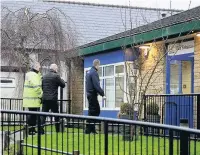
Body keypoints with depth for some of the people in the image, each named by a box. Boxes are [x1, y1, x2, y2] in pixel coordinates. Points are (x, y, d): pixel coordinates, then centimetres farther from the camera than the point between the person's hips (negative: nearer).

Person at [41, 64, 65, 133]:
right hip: (53, 99, -5)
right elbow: (63, 85, -2)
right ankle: (58, 130, 13)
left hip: (45, 98, 5)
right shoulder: (56, 76, -8)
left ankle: (41, 130, -2)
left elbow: (42, 87, 16)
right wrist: (62, 80, 15)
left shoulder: (44, 77, 10)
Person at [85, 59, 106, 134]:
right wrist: (102, 94, -20)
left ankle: (92, 128, 15)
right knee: (92, 111, -4)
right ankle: (88, 129, 0)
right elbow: (96, 85, -22)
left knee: (97, 110, 14)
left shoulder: (89, 72, 14)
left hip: (90, 93, 10)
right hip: (93, 94, -10)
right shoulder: (94, 73, -16)